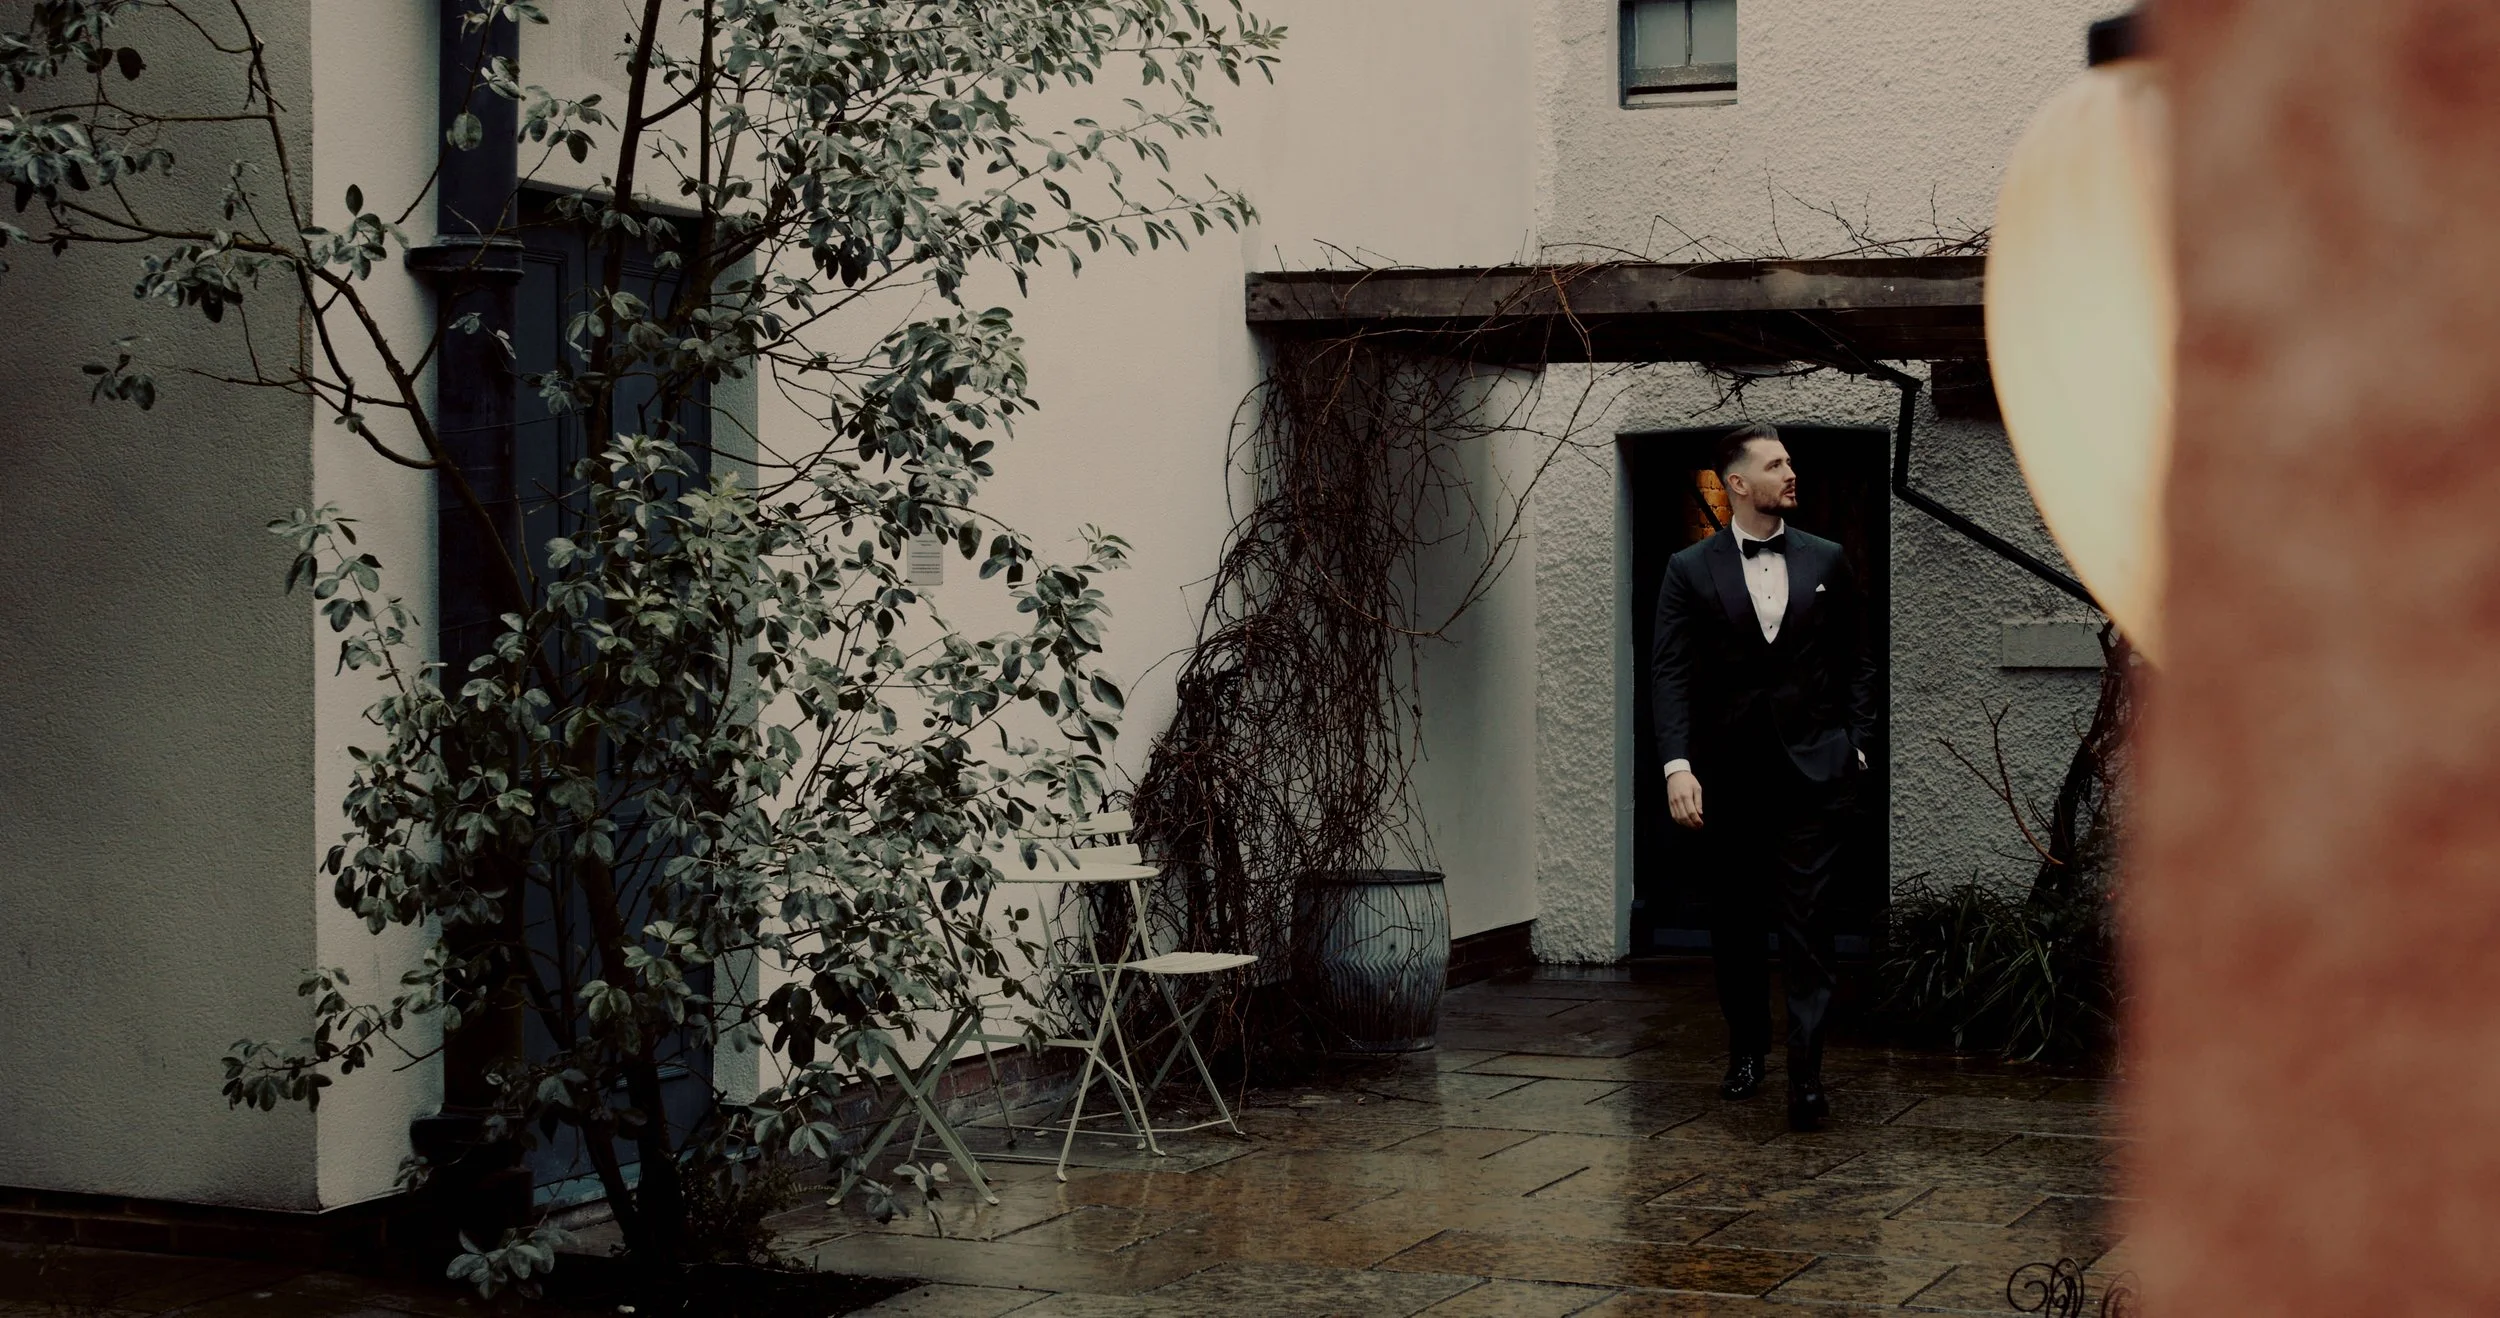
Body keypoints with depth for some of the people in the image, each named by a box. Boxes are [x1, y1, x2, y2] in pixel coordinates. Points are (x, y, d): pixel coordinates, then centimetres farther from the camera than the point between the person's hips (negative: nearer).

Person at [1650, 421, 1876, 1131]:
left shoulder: (1826, 561, 8)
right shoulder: (1690, 570, 2)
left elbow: (1857, 660, 13)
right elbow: (1669, 672, -4)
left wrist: (1855, 746, 3)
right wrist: (1678, 765, -14)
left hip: (1813, 771, 0)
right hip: (1728, 775, 0)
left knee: (1805, 921, -7)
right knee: (1735, 922, 10)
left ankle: (1806, 1074, -9)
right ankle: (1746, 1051, 27)